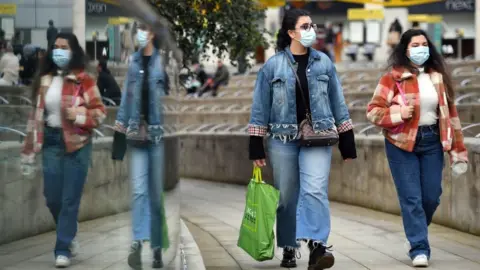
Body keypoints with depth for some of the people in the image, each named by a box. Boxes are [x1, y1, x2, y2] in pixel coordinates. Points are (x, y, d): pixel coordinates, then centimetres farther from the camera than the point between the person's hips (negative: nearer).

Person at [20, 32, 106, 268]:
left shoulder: (83, 80, -6)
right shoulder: (44, 80, 8)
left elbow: (100, 112, -4)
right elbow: (36, 115, 12)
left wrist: (78, 115, -22)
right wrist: (28, 150, 11)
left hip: (76, 144, -4)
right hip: (51, 142, 4)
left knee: (70, 199, -3)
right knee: (52, 198, 4)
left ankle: (63, 248, 6)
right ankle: (69, 236, 28)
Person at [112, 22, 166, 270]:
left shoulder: (163, 61, -3)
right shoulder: (133, 62, 10)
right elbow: (126, 98, 13)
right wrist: (119, 135, 9)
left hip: (159, 133, -3)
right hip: (136, 134, 3)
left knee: (157, 193, 4)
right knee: (138, 190, -8)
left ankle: (157, 247, 13)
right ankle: (137, 242, -15)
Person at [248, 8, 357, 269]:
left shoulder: (324, 63, 5)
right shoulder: (273, 65, 0)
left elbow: (338, 102, 10)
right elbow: (260, 108, 3)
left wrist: (347, 143, 8)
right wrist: (256, 148, -1)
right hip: (283, 140, 0)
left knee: (315, 190, -17)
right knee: (287, 197, 6)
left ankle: (317, 247, -26)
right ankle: (289, 249, 20)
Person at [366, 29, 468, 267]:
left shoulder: (438, 77, 7)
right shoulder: (394, 78, -5)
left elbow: (450, 112, 11)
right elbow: (373, 111, -5)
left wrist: (457, 149, 9)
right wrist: (398, 114, -22)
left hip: (432, 141, 4)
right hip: (402, 143, -4)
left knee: (431, 197, 5)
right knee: (411, 198, -5)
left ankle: (414, 235, 30)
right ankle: (419, 248, 0)